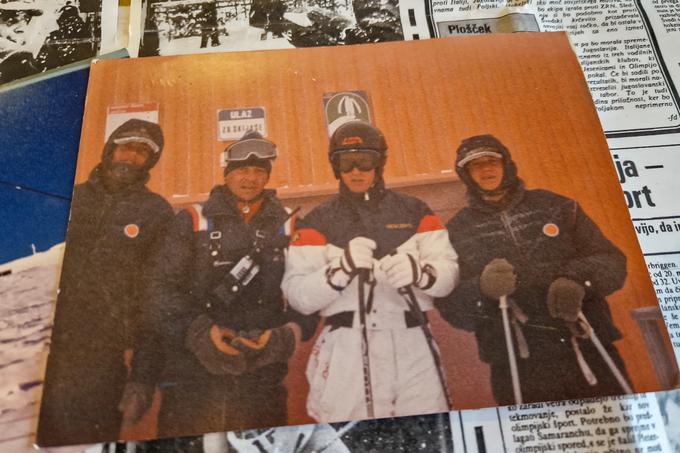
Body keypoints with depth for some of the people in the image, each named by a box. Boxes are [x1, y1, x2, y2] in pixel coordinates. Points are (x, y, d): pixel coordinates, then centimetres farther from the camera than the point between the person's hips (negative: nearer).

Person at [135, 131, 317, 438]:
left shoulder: (287, 227, 10)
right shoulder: (193, 222, 7)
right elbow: (161, 287, -1)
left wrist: (288, 334, -14)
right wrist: (198, 331, -15)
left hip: (262, 374, 2)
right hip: (192, 370, -1)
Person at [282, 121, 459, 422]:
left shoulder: (414, 212, 11)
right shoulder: (317, 222, 6)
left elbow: (448, 271, 3)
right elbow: (297, 296, -3)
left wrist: (419, 272, -18)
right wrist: (342, 267, -19)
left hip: (412, 347, 2)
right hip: (348, 351, -1)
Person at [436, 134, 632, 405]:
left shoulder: (556, 207, 8)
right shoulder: (456, 232, 3)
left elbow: (611, 262, 6)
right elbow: (450, 309, 0)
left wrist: (577, 279, -16)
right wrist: (481, 288, -21)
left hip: (590, 355, 2)